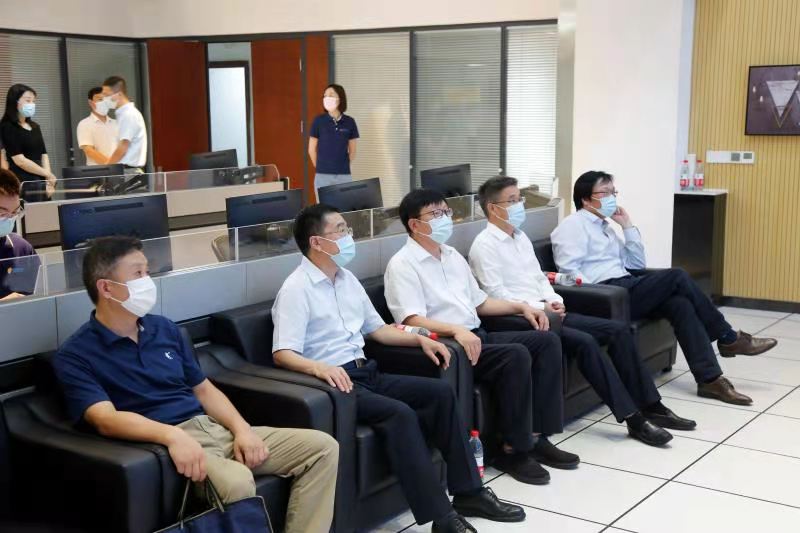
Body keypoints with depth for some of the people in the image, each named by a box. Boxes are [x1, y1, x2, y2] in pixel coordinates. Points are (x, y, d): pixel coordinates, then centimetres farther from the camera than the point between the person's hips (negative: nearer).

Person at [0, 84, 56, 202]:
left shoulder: (35, 127, 17)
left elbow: (44, 155, 13)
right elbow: (19, 160, -13)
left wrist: (48, 179, -2)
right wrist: (47, 174, -7)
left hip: (41, 182, 7)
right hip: (23, 184, -7)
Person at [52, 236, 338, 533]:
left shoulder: (164, 328, 17)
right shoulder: (75, 356, -4)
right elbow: (105, 419, -19)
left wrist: (242, 429, 0)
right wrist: (173, 435, -35)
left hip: (214, 428, 7)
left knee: (322, 447, -7)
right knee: (237, 483, -38)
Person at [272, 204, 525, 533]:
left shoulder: (347, 279, 15)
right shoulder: (296, 289, -11)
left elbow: (376, 329, 23)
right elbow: (282, 354, -20)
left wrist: (420, 339, 10)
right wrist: (319, 367, -39)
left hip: (366, 372, 9)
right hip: (334, 381, -8)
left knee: (440, 392, -4)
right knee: (400, 414, -30)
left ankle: (468, 493, 1)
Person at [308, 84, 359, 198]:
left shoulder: (349, 122, 3)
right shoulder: (318, 121, -2)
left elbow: (352, 151, 12)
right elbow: (312, 150, 5)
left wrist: (344, 166, 11)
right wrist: (321, 167, 9)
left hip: (345, 175, 2)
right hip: (323, 176, -2)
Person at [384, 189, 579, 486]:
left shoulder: (453, 256, 19)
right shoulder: (402, 265, -8)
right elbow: (413, 321, -20)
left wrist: (521, 307, 14)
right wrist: (457, 330, -34)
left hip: (477, 335, 9)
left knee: (547, 341, -6)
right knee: (516, 355, -28)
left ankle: (537, 436, -6)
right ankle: (514, 450, -16)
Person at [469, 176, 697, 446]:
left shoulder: (521, 237, 18)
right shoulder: (484, 245, -9)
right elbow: (496, 294, -17)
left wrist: (554, 301, 0)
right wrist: (540, 307, -18)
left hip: (547, 312, 9)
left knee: (619, 329, -4)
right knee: (585, 342, -29)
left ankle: (650, 406, -1)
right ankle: (632, 417, -22)